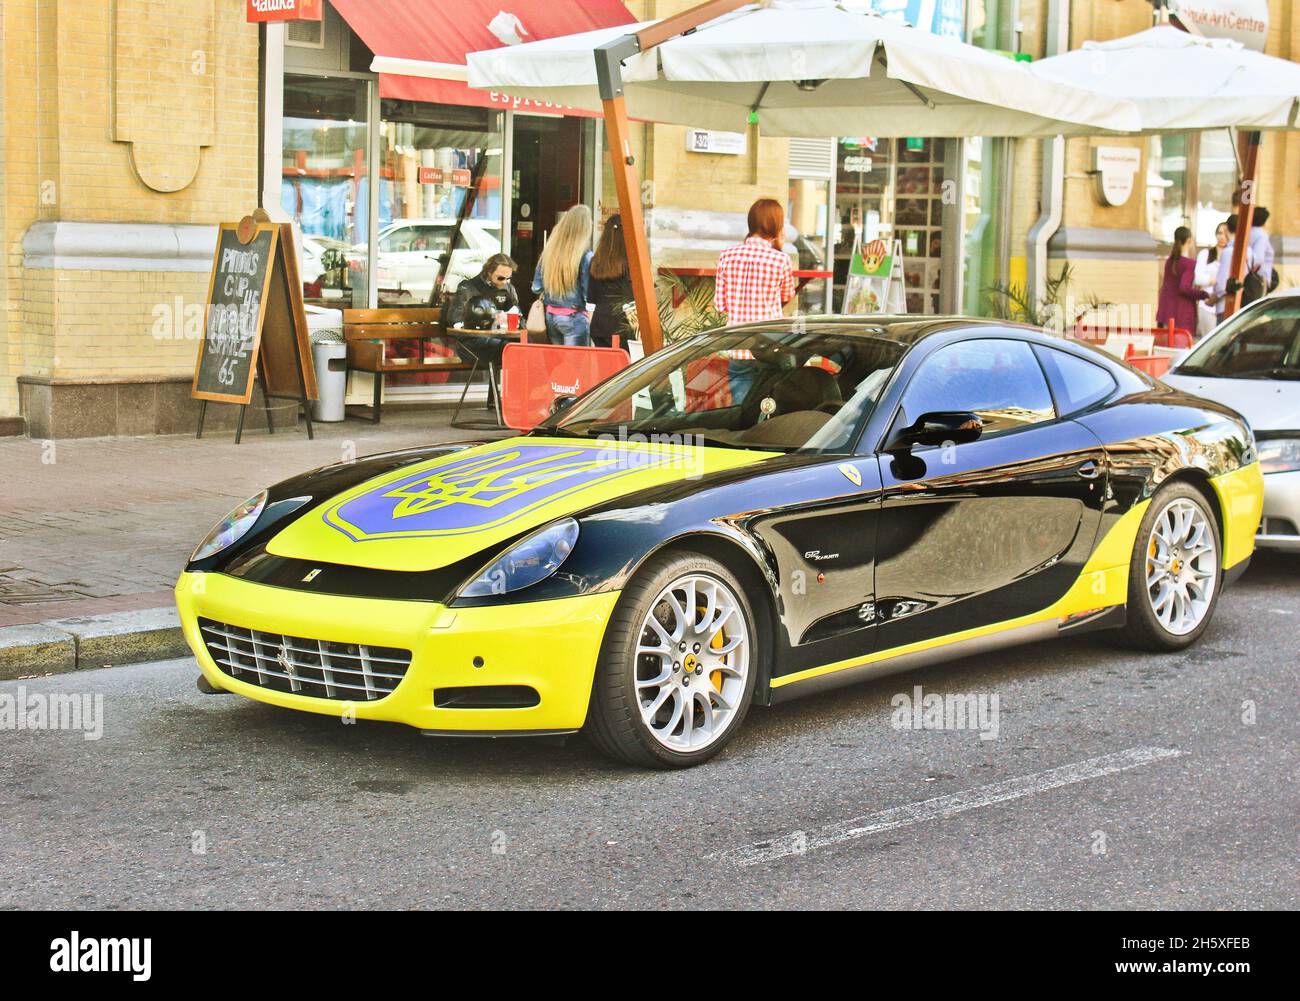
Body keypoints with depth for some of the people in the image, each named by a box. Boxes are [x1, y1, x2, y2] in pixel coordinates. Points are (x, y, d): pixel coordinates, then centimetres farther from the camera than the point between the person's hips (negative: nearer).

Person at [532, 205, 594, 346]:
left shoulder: (549, 251, 1)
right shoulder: (585, 256, -13)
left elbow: (536, 287, 7)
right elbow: (589, 294, -14)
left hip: (550, 316, 5)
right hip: (574, 318, -5)